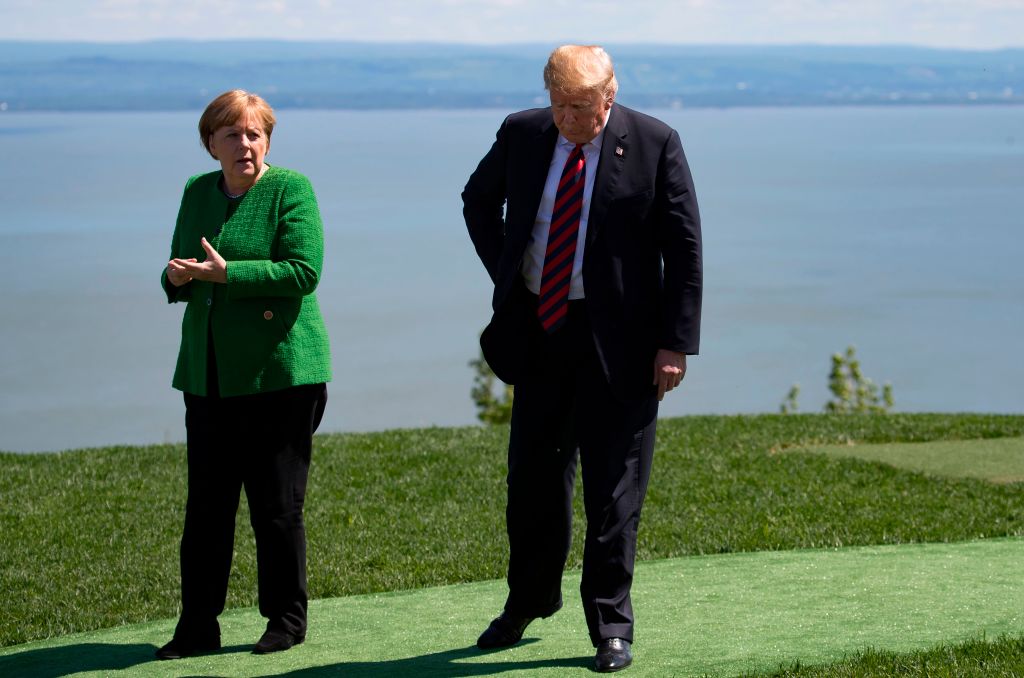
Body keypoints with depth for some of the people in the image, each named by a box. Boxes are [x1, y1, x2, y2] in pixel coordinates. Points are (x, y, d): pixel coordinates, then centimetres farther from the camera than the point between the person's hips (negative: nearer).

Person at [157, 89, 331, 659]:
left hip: (279, 372, -5)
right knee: (206, 505, 5)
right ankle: (198, 627, 10)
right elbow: (178, 273, 19)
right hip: (209, 373, 5)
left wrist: (226, 273, -20)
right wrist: (178, 278, -6)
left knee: (277, 505, 1)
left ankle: (287, 621, 14)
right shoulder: (198, 192, 13)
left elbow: (305, 270, -15)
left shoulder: (291, 190, -4)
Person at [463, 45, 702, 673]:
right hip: (539, 330, 4)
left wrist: (675, 341, -12)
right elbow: (479, 200, 21)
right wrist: (504, 268, 7)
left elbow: (684, 247, -7)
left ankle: (611, 626, 11)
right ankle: (527, 603, 32)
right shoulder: (522, 133, 1)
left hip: (617, 339, -4)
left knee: (613, 487, 1)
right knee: (533, 474, 13)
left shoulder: (654, 143, -9)